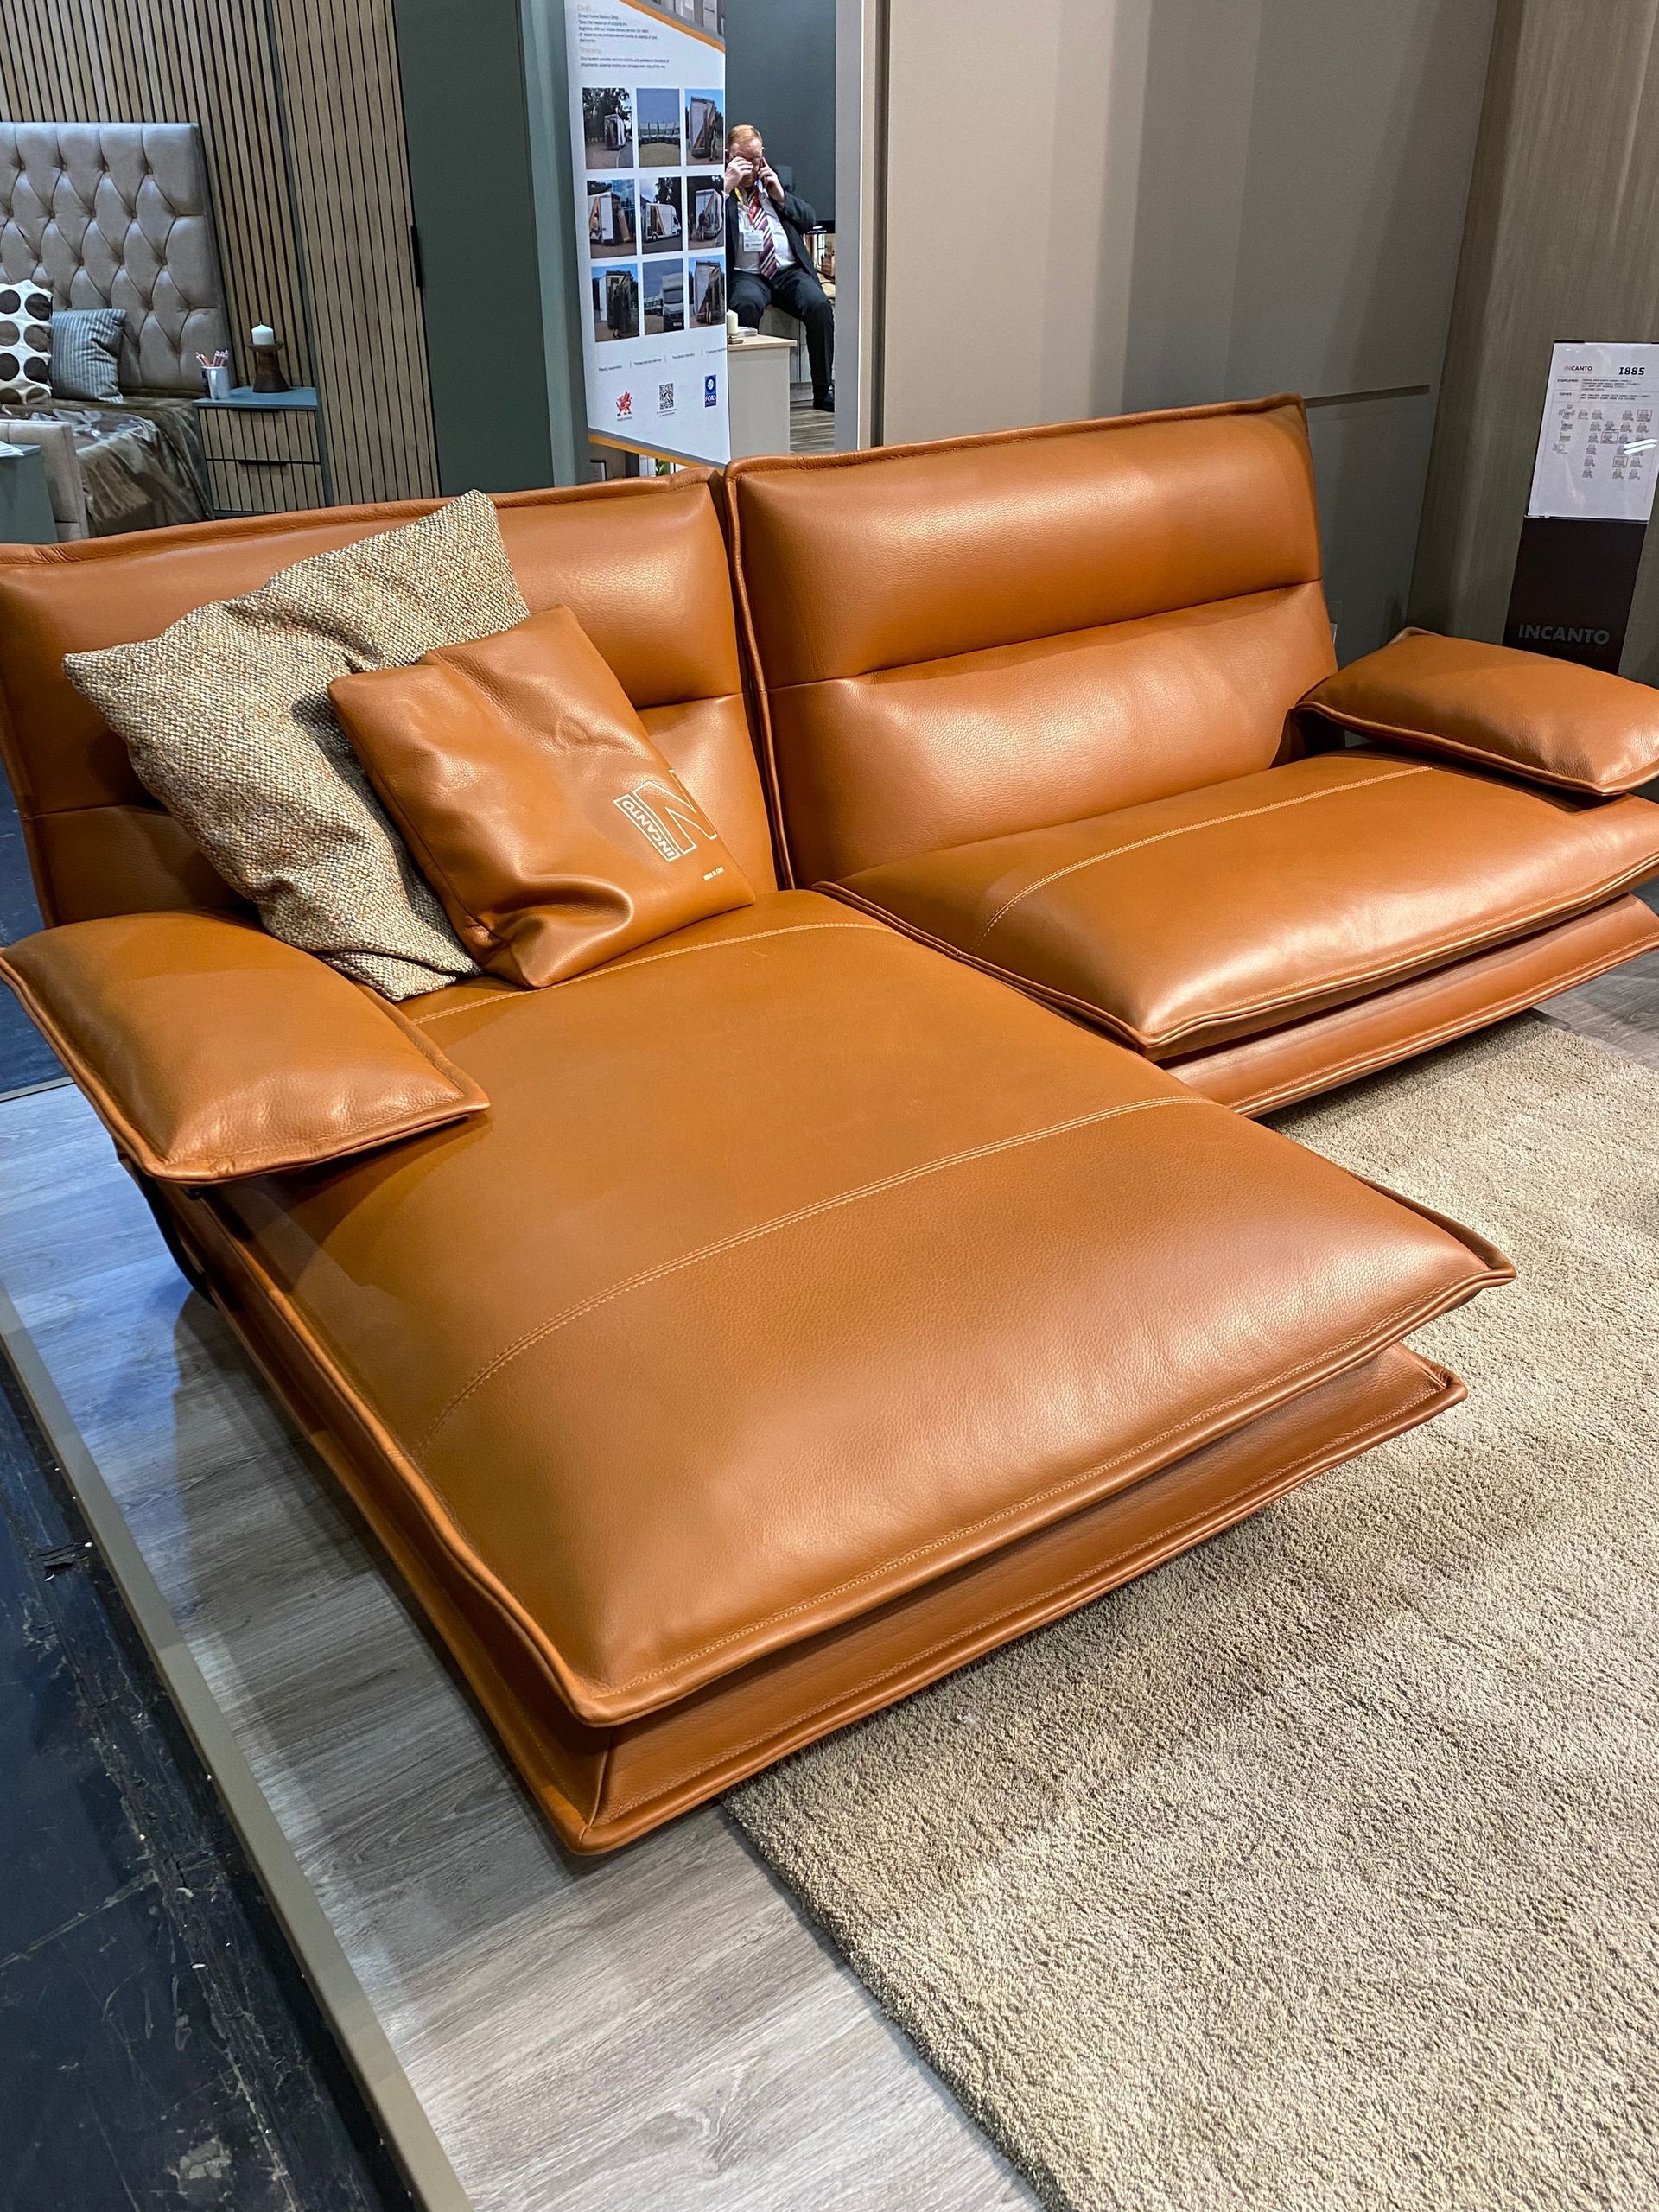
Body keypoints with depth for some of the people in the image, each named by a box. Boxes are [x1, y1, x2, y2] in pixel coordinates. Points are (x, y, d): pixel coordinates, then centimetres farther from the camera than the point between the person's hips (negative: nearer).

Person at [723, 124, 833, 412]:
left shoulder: (775, 180, 23)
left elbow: (809, 219, 19)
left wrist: (781, 196, 4)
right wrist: (727, 186, -12)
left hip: (790, 271, 3)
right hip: (746, 274, -3)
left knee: (820, 306, -24)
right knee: (746, 304, -37)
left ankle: (824, 390, -16)